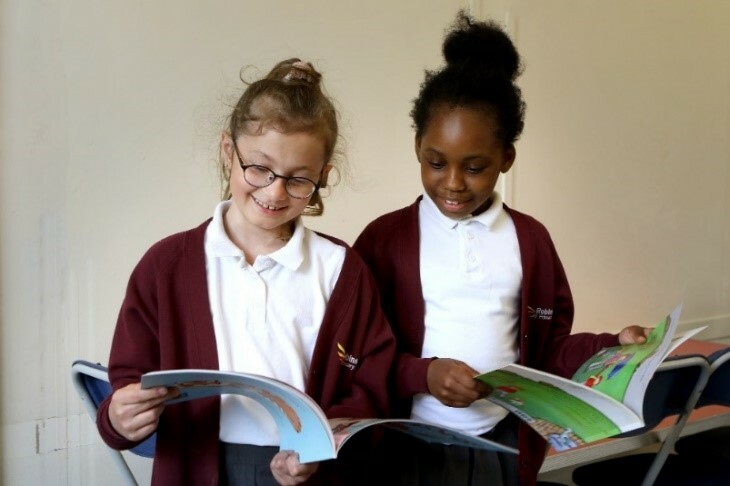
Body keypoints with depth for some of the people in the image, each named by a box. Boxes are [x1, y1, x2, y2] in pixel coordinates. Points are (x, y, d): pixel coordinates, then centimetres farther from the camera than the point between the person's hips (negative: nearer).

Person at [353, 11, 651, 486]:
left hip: (504, 444, 2)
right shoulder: (385, 237, -6)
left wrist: (611, 347, -9)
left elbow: (548, 349, 7)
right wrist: (422, 374, -20)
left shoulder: (529, 238, 3)